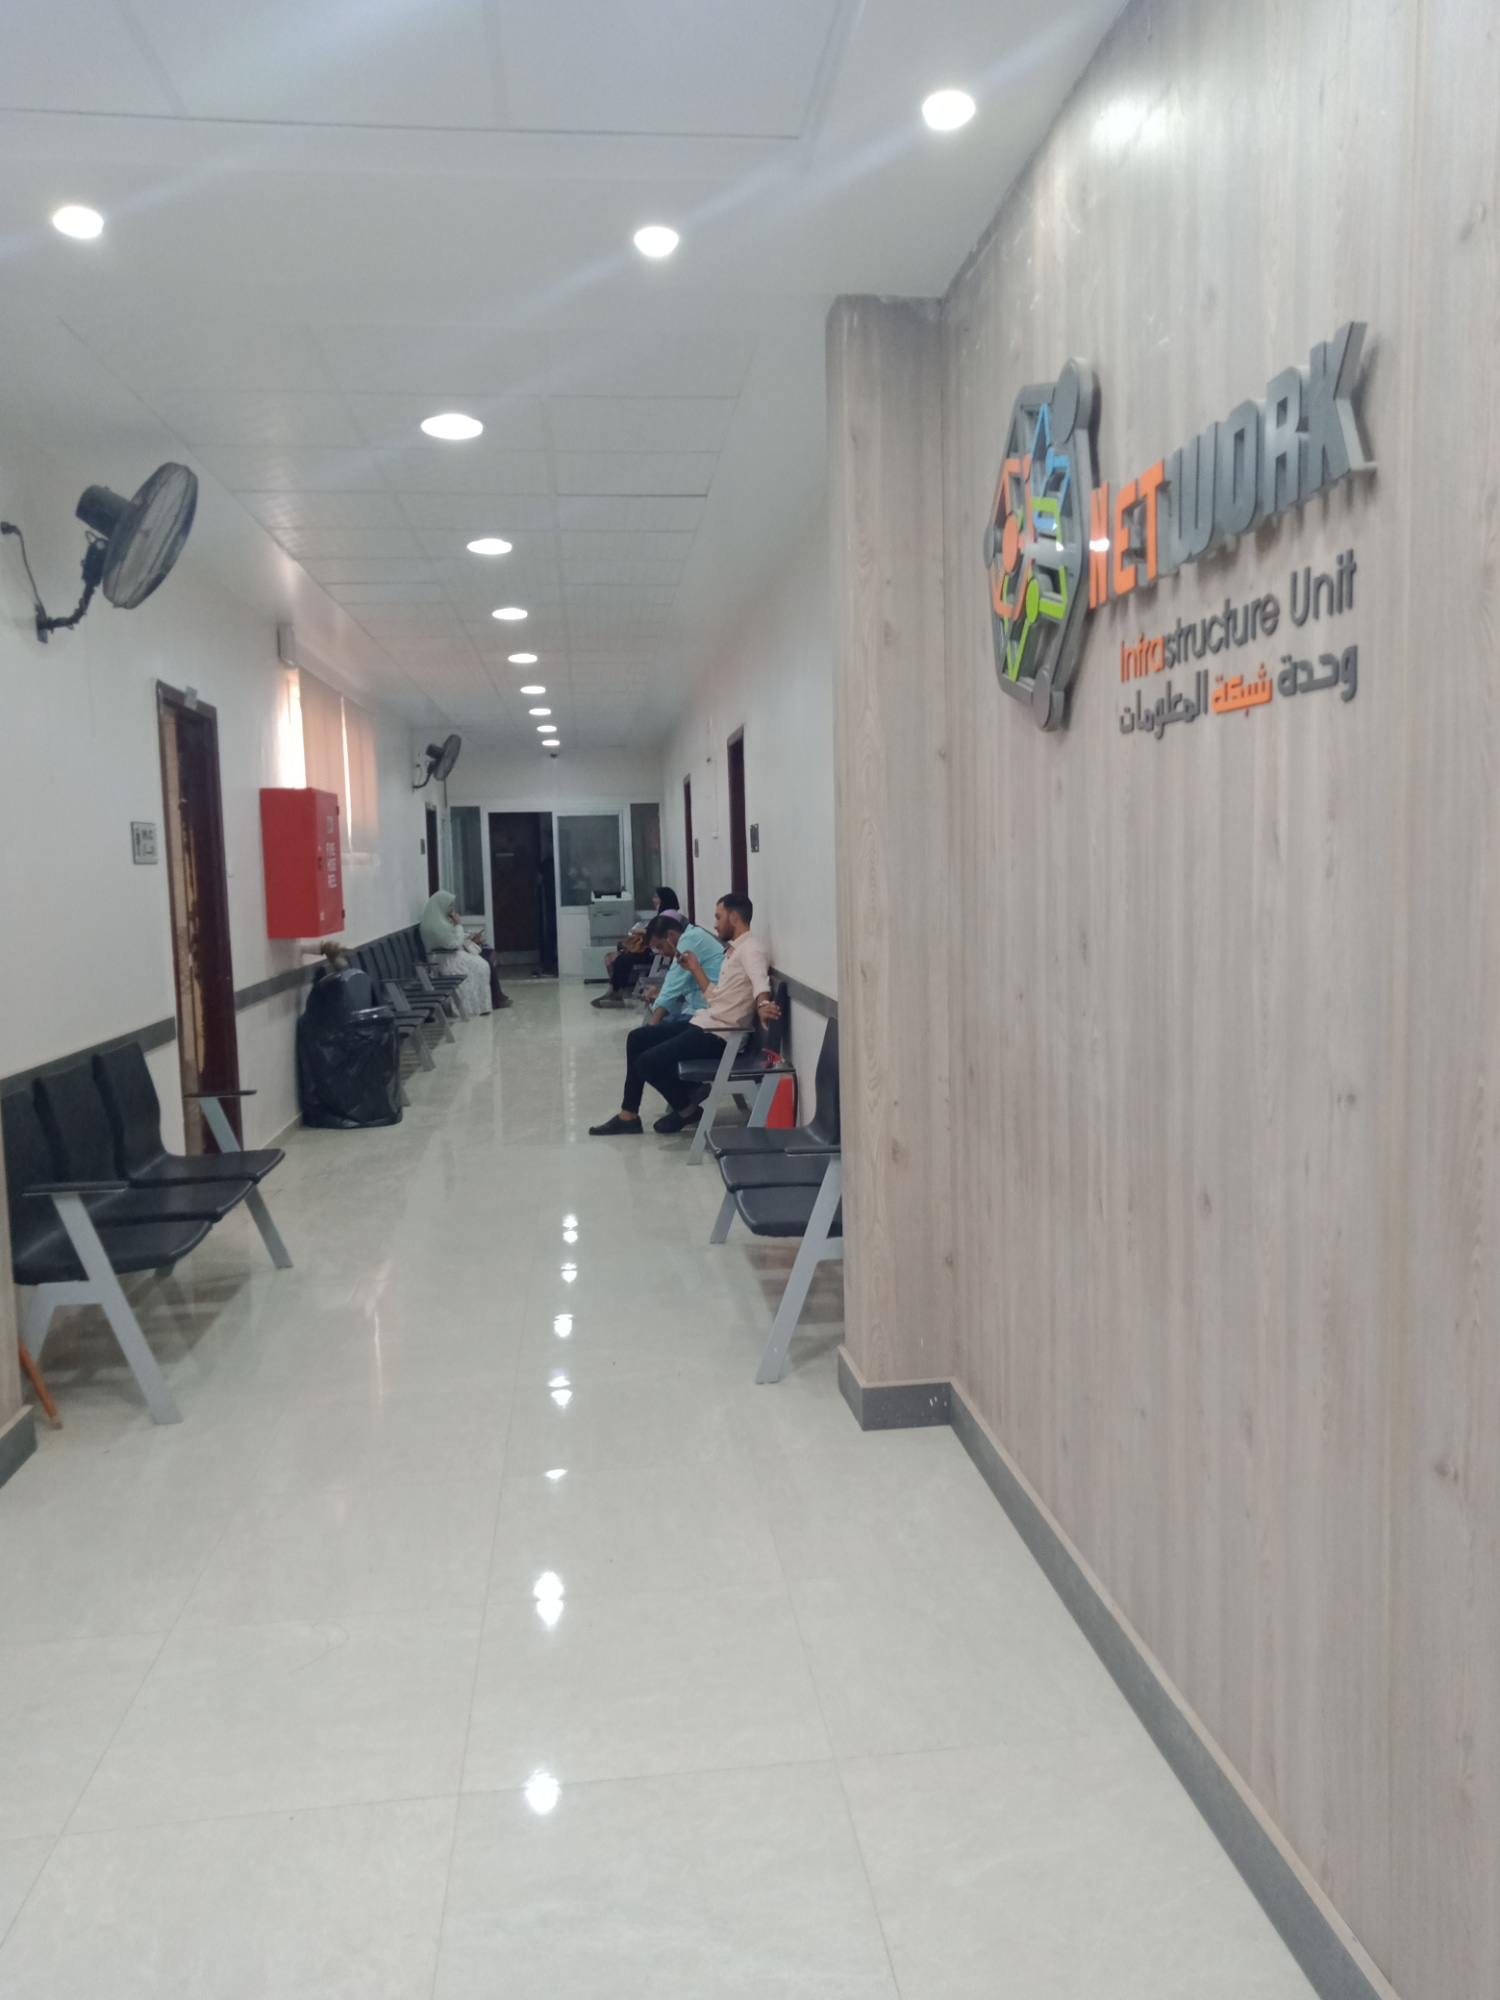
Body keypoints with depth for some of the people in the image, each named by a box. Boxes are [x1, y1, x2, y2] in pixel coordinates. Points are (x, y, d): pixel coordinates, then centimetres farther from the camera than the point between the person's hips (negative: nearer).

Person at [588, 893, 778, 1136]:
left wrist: (763, 1004, -54)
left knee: (648, 1061, -17)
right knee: (637, 1038, 15)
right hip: (703, 1024, 11)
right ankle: (628, 1115, 17)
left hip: (718, 1035, -11)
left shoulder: (750, 948, -12)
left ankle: (685, 1107, 10)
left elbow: (760, 980, -33)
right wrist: (695, 968, 22)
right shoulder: (732, 951, 19)